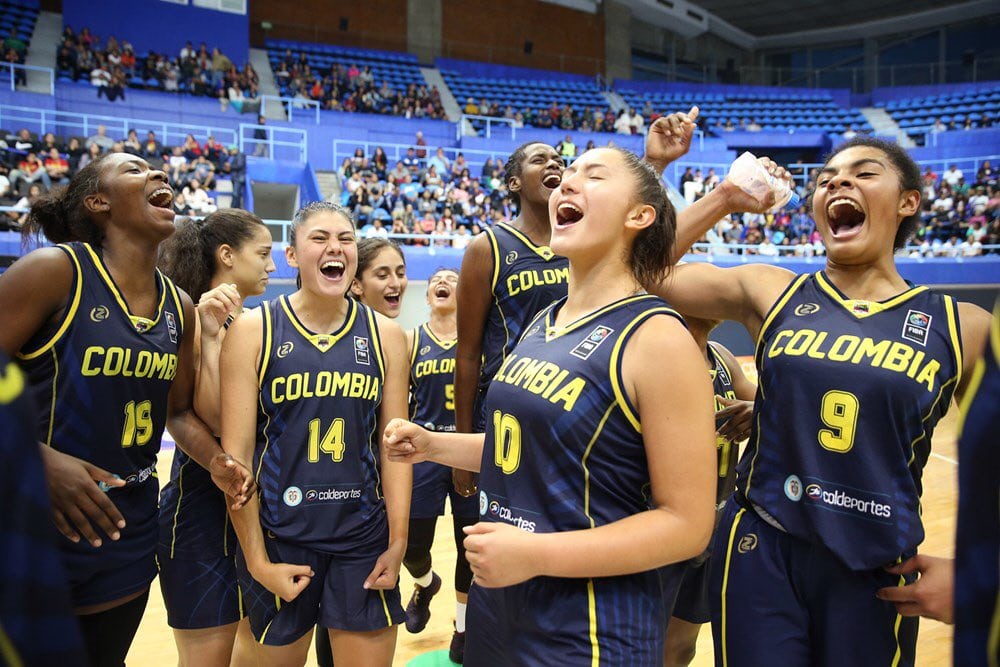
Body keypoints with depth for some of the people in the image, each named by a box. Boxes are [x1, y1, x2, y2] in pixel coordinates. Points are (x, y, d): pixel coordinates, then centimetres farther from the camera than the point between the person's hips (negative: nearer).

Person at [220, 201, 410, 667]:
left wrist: (397, 542, -1)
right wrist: (257, 558, -8)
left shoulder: (385, 335, 1)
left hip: (364, 539, 2)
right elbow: (236, 451, -7)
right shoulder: (253, 330, -6)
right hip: (277, 536, -1)